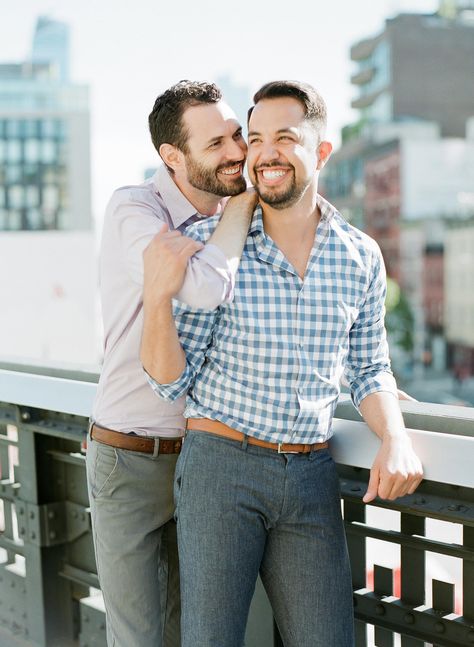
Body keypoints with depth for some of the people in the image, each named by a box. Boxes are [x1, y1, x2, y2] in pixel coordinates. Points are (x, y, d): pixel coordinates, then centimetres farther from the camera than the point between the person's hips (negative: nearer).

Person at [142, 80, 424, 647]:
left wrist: (395, 438, -5)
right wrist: (157, 299, -21)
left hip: (312, 474, 3)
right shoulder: (208, 244, -5)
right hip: (220, 464, -3)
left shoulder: (362, 257, 4)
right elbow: (170, 382, -4)